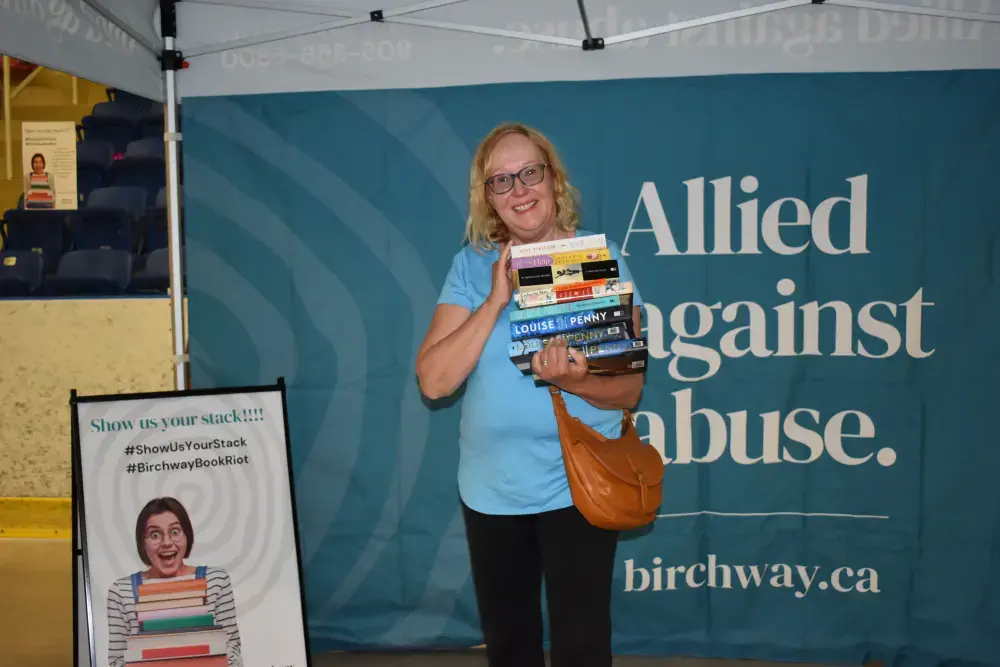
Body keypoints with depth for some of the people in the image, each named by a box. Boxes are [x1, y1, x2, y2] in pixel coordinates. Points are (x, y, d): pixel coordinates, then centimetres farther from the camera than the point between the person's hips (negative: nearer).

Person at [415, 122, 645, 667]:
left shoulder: (603, 258, -7)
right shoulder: (472, 265, -2)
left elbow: (629, 388, -9)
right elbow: (433, 380, -12)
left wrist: (574, 382, -29)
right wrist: (496, 300, -20)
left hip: (577, 483, -2)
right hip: (490, 486, 3)